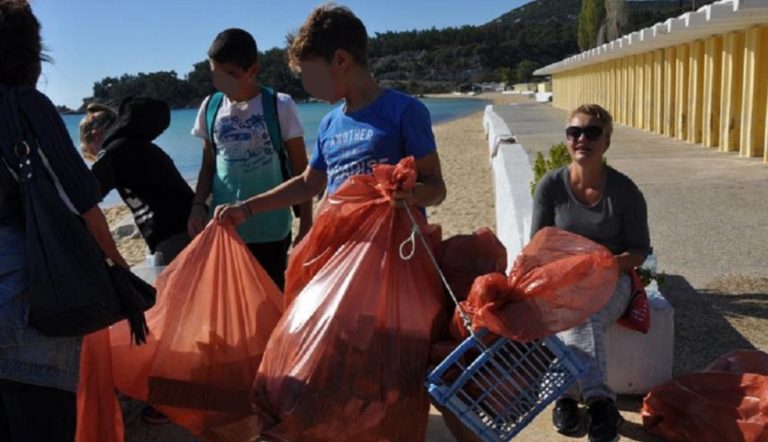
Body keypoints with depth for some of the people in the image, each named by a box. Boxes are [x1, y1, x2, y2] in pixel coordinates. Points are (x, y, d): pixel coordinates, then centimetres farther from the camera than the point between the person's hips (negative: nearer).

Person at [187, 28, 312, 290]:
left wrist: (306, 226, -4)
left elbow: (301, 170, -3)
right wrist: (198, 205, -2)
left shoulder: (279, 106, -8)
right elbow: (208, 166, 13)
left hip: (269, 230, -3)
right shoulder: (210, 108, 3)